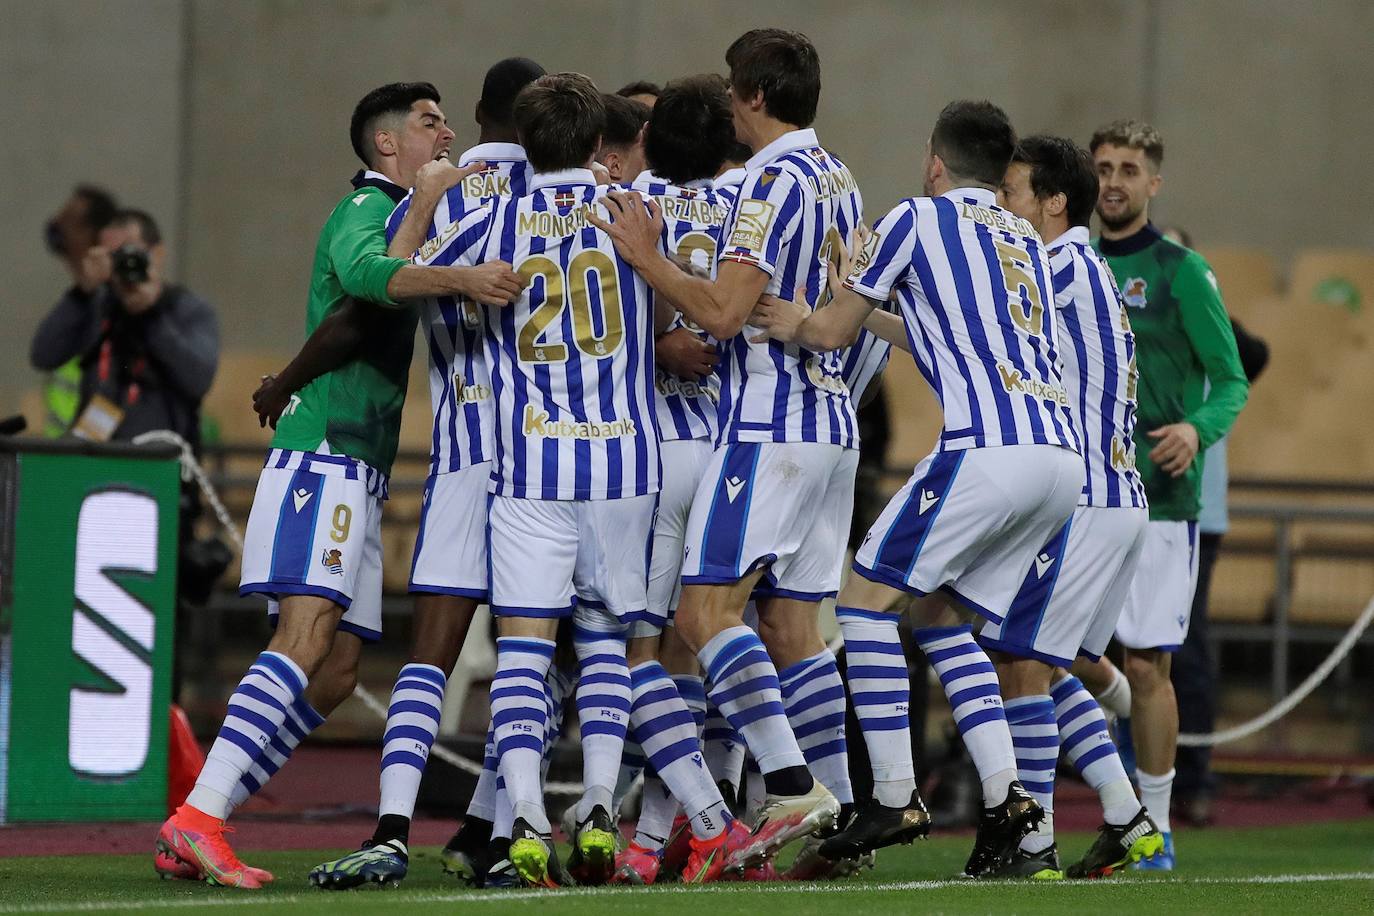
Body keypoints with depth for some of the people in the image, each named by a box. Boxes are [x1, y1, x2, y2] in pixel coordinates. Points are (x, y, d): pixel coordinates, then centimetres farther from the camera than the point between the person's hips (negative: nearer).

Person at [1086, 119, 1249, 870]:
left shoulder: (1180, 271, -1)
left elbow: (1232, 381, -3)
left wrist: (1198, 428, -22)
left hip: (1157, 500, -4)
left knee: (1146, 663, -6)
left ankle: (1155, 828, 2)